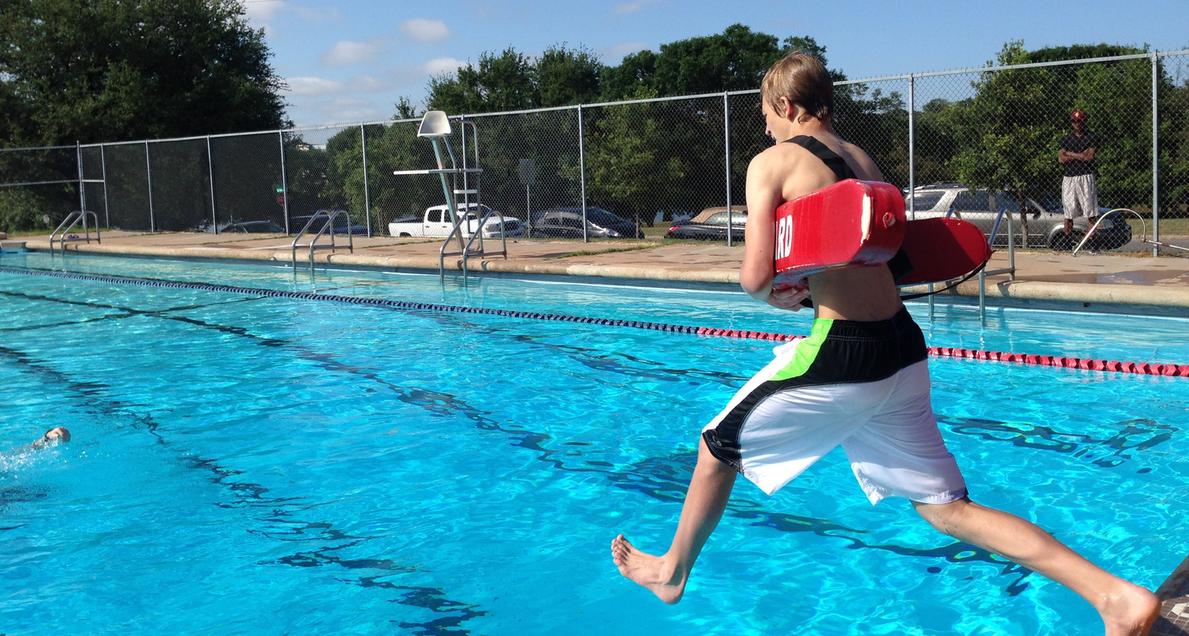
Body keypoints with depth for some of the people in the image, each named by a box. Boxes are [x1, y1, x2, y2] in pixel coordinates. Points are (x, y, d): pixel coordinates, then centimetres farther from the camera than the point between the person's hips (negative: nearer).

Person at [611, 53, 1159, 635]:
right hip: (903, 348, 7)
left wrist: (776, 297, 7)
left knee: (719, 447, 16)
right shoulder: (862, 159, 16)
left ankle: (671, 573, 35)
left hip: (842, 355, -7)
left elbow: (755, 278, -13)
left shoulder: (773, 162, -5)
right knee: (946, 508, 11)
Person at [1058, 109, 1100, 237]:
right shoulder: (1066, 139, 14)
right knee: (1069, 214, 3)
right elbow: (1061, 159, 0)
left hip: (1086, 177, -3)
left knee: (1090, 214, -6)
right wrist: (1081, 155, -4)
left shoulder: (1092, 137, 5)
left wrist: (1070, 154, -1)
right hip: (1069, 178, 3)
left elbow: (1089, 157, -8)